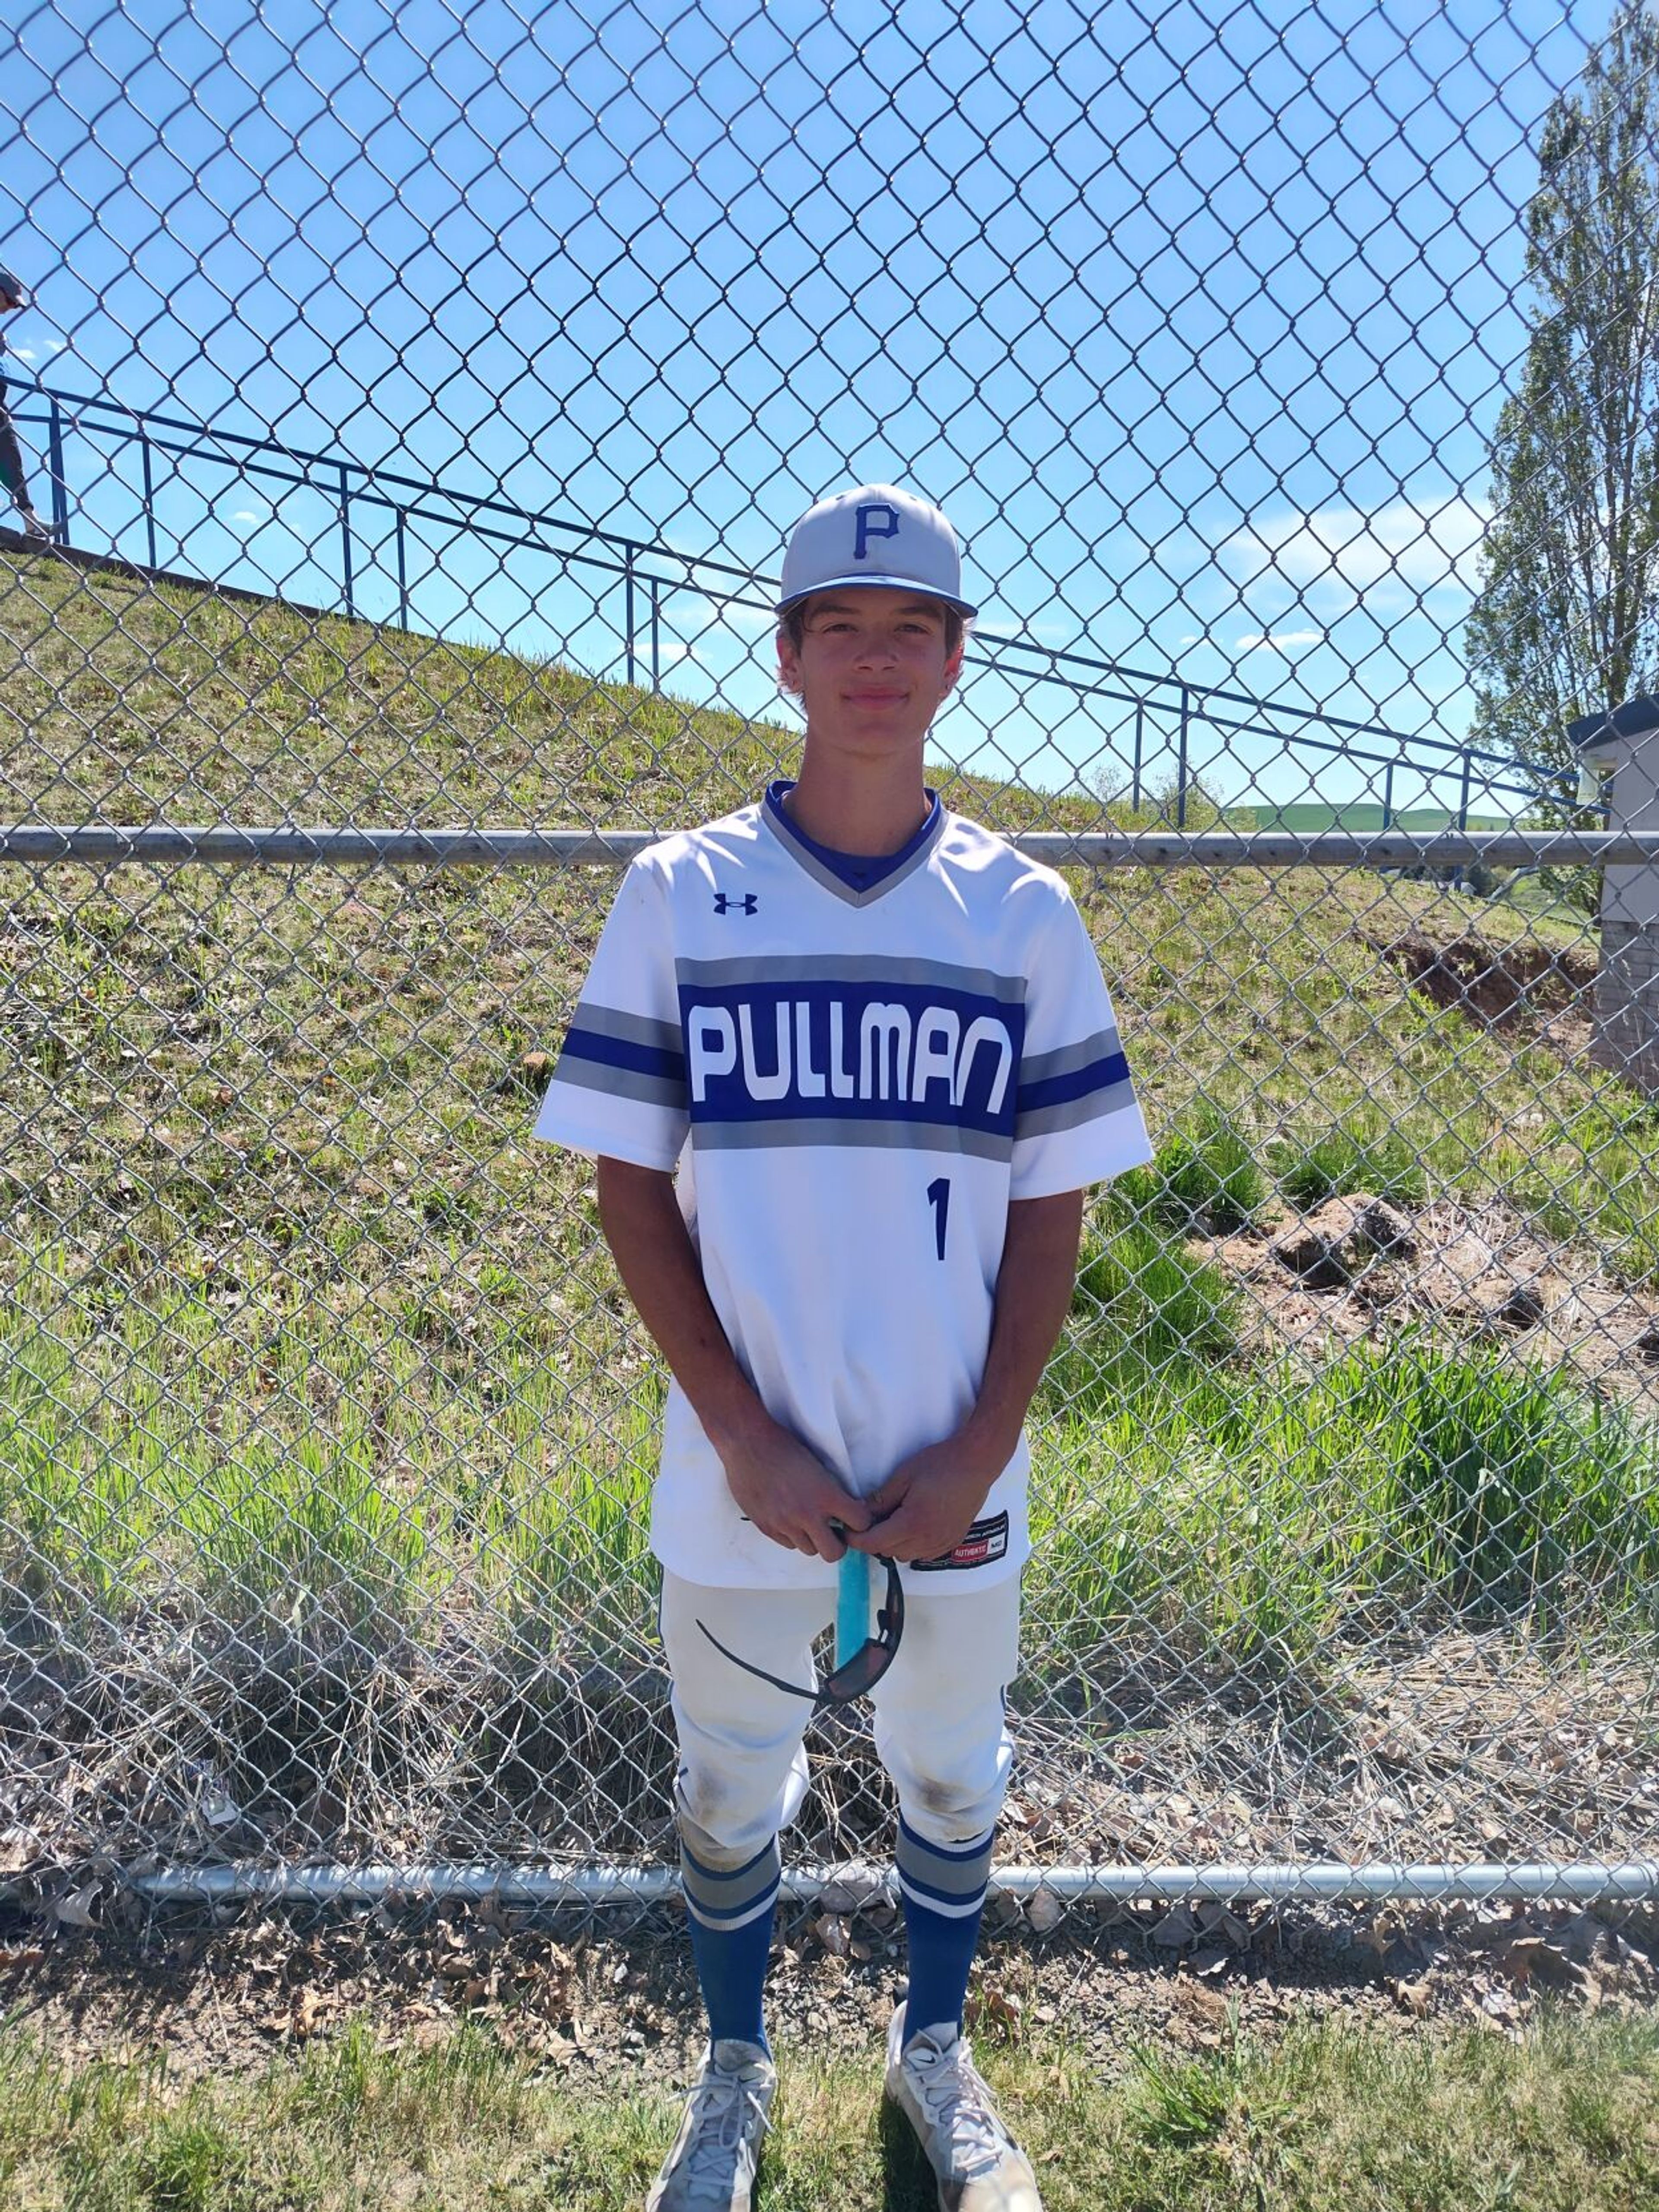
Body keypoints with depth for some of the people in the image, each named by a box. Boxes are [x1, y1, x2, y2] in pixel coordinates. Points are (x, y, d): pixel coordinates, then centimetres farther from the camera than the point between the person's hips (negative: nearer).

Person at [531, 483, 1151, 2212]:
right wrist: (745, 1436, -11)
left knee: (949, 1775, 20)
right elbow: (629, 1187, -4)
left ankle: (934, 2050, 48)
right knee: (727, 1789, 17)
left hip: (956, 1478, 1)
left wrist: (978, 1452, -8)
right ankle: (734, 2072, 45)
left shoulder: (1025, 913, -2)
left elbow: (1050, 1207, 0)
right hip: (741, 1475, 0)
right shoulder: (679, 894, -5)